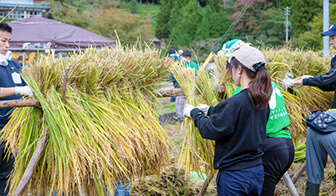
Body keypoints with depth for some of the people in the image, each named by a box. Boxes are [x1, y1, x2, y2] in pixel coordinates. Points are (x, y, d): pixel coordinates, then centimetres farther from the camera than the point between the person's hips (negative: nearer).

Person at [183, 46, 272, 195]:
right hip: (257, 171, 8)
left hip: (235, 176, -8)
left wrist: (194, 112, 1)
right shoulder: (262, 100, 1)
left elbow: (210, 131, -16)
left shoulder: (236, 102, -24)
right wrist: (210, 110, 23)